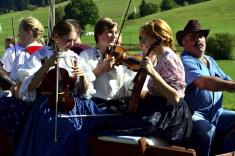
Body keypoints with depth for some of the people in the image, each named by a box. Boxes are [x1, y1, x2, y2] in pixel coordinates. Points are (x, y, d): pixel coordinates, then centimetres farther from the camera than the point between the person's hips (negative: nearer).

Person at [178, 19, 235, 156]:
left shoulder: (211, 61, 20)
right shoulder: (185, 62, -9)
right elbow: (204, 83, -26)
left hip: (216, 114, 8)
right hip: (193, 115, -8)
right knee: (206, 131, -36)